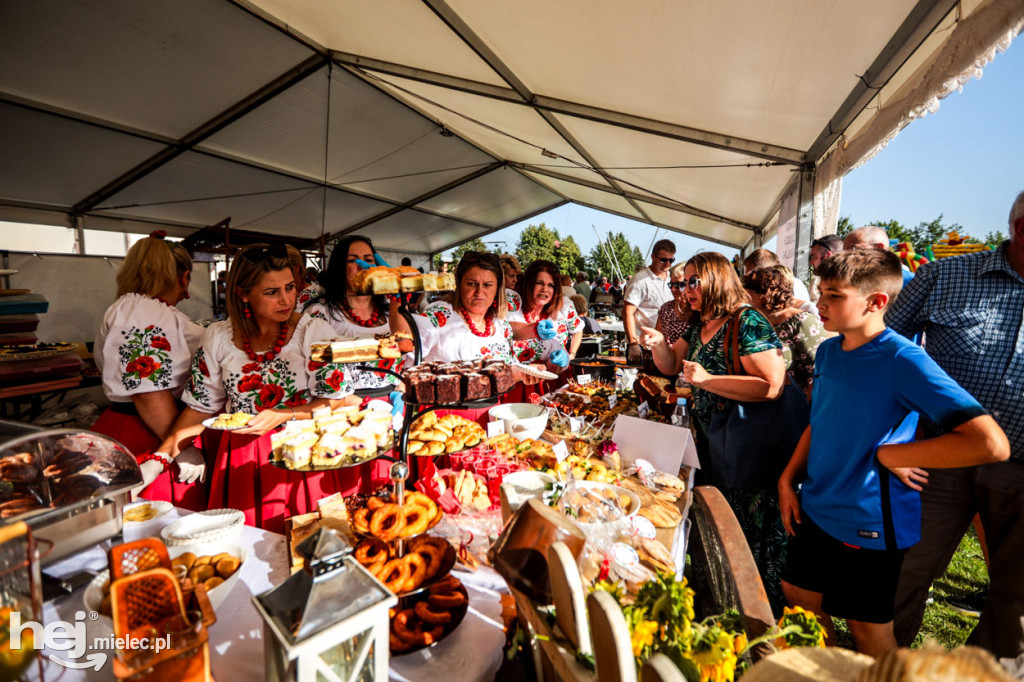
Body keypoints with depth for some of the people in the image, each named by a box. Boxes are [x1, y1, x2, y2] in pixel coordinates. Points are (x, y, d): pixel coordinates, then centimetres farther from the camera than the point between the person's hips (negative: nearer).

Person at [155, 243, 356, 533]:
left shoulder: (315, 332, -7)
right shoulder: (217, 338, 2)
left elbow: (338, 399, -8)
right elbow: (201, 407, 9)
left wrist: (283, 416, -18)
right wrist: (162, 455, -1)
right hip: (239, 458, 2)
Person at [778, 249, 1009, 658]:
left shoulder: (903, 360, -22)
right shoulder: (827, 351, 0)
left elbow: (991, 444, -30)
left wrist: (888, 454, -22)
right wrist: (789, 478, 4)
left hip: (870, 525, -6)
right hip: (815, 511, 7)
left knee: (869, 630, 16)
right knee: (800, 598, 22)